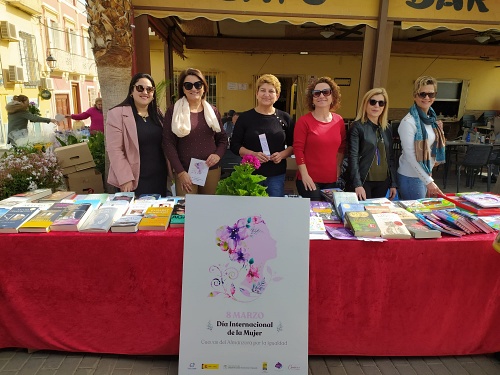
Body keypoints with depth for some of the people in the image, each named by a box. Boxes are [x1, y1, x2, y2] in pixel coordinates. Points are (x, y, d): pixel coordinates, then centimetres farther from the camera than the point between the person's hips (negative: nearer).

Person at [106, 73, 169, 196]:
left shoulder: (157, 114, 11)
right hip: (134, 180, -5)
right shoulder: (117, 114, -7)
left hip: (159, 179, 5)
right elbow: (114, 149, -12)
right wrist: (125, 178, -17)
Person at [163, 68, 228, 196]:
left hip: (212, 170, 4)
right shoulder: (173, 111, -2)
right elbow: (168, 143, -4)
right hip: (185, 172, -3)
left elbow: (222, 138, 14)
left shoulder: (212, 111, 9)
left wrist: (218, 154, -7)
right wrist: (180, 172, -11)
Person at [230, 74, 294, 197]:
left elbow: (293, 145, 9)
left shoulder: (284, 118, 5)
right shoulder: (245, 117, 2)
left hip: (277, 175, 1)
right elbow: (235, 145, 1)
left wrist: (282, 155, -11)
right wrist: (253, 154, -15)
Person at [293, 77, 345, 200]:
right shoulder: (304, 121, -7)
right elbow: (298, 149, -10)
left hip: (332, 180, 5)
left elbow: (342, 147, 17)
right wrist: (305, 175, -14)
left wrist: (338, 167, 10)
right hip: (309, 180, -4)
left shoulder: (339, 120, 6)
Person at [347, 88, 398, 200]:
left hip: (383, 182, 6)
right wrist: (357, 184, -21)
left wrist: (393, 183, 11)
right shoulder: (357, 127, -6)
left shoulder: (387, 129, 12)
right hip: (364, 181, -5)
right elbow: (353, 157, -13)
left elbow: (390, 158, 15)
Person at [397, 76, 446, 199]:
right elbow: (410, 156, -19)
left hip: (426, 174, 8)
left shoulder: (431, 118, 7)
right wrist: (428, 181, -19)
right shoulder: (409, 122, -17)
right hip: (411, 177, -8)